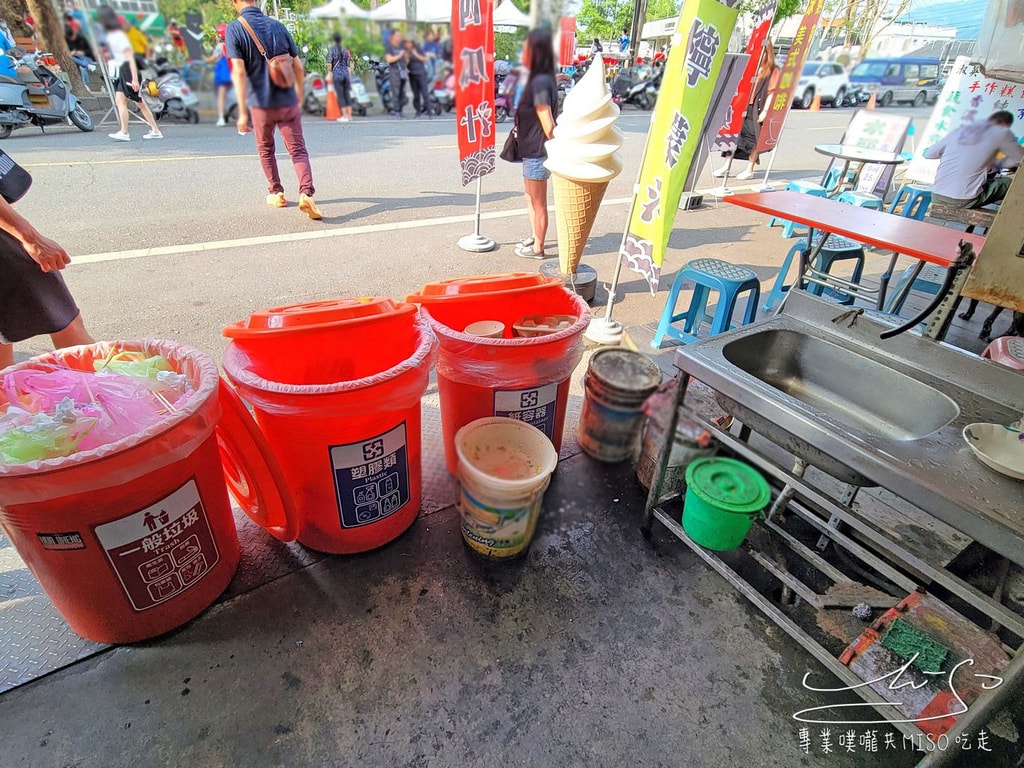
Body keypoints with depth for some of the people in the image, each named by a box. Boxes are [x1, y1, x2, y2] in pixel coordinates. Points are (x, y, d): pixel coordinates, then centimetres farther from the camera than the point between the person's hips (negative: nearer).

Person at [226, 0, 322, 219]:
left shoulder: (234, 29, -5)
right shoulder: (277, 26, 4)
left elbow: (239, 72, -15)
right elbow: (299, 67, 6)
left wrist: (242, 112, -16)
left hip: (261, 104, -1)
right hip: (288, 102, 1)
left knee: (265, 149, 20)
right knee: (298, 150, -2)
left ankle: (277, 193, 27)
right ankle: (306, 193, -25)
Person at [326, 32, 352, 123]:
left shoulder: (332, 49, -2)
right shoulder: (345, 50, 9)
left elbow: (329, 64, -6)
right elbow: (348, 65, 10)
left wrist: (330, 72, 12)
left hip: (337, 74, -4)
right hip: (346, 74, 4)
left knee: (340, 95, -2)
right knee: (347, 95, 7)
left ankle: (345, 116, -7)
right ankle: (349, 115, 6)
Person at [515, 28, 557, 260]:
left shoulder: (540, 82, -20)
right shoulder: (540, 79, 10)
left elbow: (548, 125, -22)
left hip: (537, 153, -10)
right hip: (532, 150, 10)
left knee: (538, 203, 3)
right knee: (531, 199, 22)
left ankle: (537, 248, 17)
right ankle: (534, 238, 38)